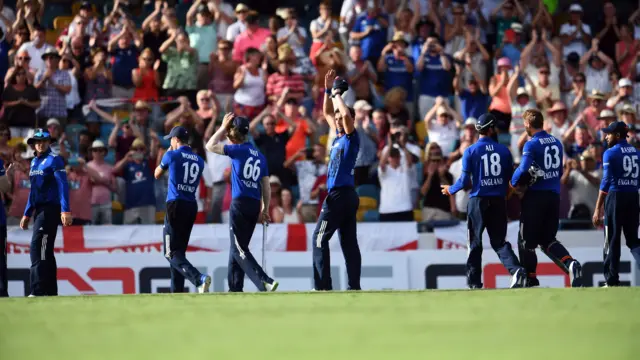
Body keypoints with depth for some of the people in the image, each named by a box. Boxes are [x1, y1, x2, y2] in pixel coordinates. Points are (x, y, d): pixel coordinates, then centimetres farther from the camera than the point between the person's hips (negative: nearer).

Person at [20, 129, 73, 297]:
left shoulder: (54, 160, -7)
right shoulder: (34, 162, 17)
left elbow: (63, 185, -15)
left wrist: (65, 210, -25)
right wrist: (27, 214, 20)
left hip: (51, 208, -9)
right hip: (39, 210, 9)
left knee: (37, 248, -17)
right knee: (46, 251, 11)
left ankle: (38, 290, -22)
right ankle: (51, 291, 16)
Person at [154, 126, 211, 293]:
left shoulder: (172, 155, -4)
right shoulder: (199, 160, 11)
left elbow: (157, 175, 12)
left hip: (176, 205, -7)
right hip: (192, 206, 7)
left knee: (172, 253, -9)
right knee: (179, 250, 17)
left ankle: (199, 279, -30)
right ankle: (177, 291, 16)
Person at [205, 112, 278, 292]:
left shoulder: (239, 150, -7)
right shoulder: (260, 155, 14)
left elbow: (211, 146, -1)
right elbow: (266, 185, 13)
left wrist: (222, 128, 9)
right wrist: (265, 209, 18)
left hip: (240, 203, -7)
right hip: (255, 205, 7)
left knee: (239, 249, -8)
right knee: (238, 248, 17)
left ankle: (265, 282, -24)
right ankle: (235, 289, 18)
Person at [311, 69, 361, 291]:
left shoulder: (351, 137, -7)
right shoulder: (339, 136, 16)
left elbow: (346, 114, -24)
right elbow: (327, 112, 27)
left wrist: (337, 94, -11)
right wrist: (328, 90, 18)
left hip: (339, 195, -9)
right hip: (346, 196, 9)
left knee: (320, 239, -10)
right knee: (349, 242, 6)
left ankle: (323, 285, -15)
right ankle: (354, 286, 4)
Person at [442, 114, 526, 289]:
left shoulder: (471, 151, -6)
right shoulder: (504, 150, 2)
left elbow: (465, 180, -6)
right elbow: (511, 178, 5)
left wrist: (451, 190, 12)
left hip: (478, 201, -2)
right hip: (499, 201, 2)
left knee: (475, 242, 8)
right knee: (499, 241, 8)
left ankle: (474, 281, 8)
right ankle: (516, 269, -15)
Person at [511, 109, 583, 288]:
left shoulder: (532, 144, -12)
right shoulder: (557, 143, 9)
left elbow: (523, 170, -21)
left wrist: (513, 183, -3)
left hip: (535, 196, -7)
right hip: (554, 196, 7)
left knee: (526, 240, 6)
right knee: (547, 239, 13)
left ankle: (531, 279, 9)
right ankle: (571, 263, -12)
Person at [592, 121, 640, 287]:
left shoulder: (611, 153, -7)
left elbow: (606, 181, -12)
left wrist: (598, 209, -11)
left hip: (616, 196, -5)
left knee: (612, 240, 1)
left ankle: (612, 281, 2)